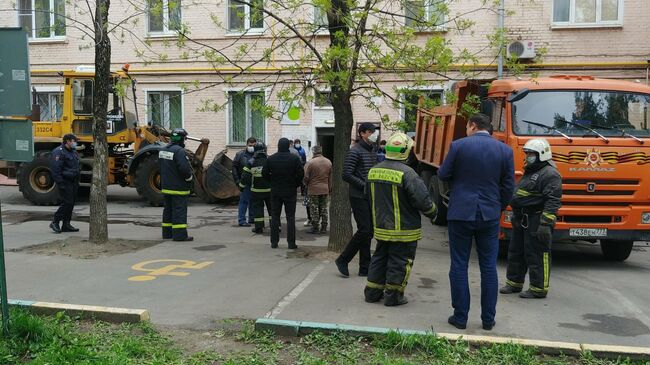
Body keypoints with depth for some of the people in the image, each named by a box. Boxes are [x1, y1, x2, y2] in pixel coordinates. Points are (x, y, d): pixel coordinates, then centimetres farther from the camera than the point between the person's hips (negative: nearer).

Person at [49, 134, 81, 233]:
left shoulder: (73, 151, 17)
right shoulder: (59, 152, -13)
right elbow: (56, 170, -19)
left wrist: (77, 182, 21)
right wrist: (60, 184, -22)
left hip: (73, 182, 9)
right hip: (65, 182, -9)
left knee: (71, 203, 9)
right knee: (67, 203, -12)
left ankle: (66, 225, 15)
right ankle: (55, 222, 1)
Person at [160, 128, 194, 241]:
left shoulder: (163, 150, 11)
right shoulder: (179, 151, -19)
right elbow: (184, 168, -25)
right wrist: (189, 176, -6)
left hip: (166, 186, 9)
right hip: (178, 188, -9)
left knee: (168, 209, 15)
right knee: (179, 210, -6)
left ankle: (167, 233, 21)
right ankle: (179, 234, -6)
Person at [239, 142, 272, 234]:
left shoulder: (251, 162, -5)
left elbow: (245, 176, -3)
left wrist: (241, 186, 10)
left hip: (256, 190, 0)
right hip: (269, 189, 1)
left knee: (257, 207, 8)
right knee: (272, 207, 11)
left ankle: (259, 227, 6)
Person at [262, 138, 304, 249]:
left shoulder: (270, 159, -2)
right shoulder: (295, 158, -8)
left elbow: (264, 173, -1)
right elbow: (301, 174, -11)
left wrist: (273, 182, 12)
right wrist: (296, 184, 5)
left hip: (275, 192, 2)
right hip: (290, 191, -2)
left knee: (275, 217, 10)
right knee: (290, 217, 3)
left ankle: (274, 242, 11)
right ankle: (291, 243, 2)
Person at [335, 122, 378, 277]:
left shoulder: (373, 152, 16)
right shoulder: (355, 151, -10)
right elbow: (346, 175, -17)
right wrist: (365, 186, -18)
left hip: (370, 197, 8)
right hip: (359, 197, -8)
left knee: (368, 232, 8)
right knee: (364, 230, -12)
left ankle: (365, 268, 15)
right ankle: (342, 260, 2)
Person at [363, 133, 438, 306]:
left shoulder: (374, 171, 3)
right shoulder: (406, 173, -21)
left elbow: (369, 196, 16)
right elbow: (422, 199, -20)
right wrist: (433, 213, -1)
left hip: (381, 226, 7)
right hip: (403, 229, -7)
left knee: (379, 258, 18)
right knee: (400, 261, 5)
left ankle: (372, 292, 23)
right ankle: (393, 296, 11)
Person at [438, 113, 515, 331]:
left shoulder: (458, 146, -7)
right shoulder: (505, 150, 1)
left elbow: (443, 175, 0)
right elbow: (508, 187, 4)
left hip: (461, 214, -2)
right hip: (490, 215, 3)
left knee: (459, 266, 6)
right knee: (489, 267, 9)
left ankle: (460, 317, 10)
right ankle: (488, 319, 15)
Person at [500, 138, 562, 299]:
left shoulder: (549, 174, -14)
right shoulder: (530, 172, 19)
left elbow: (553, 201, -21)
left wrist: (546, 223, -26)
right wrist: (515, 217, 27)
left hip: (536, 222, -10)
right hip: (521, 221, 10)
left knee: (536, 256, -4)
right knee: (515, 252, 16)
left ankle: (539, 288, 5)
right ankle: (514, 283, 27)